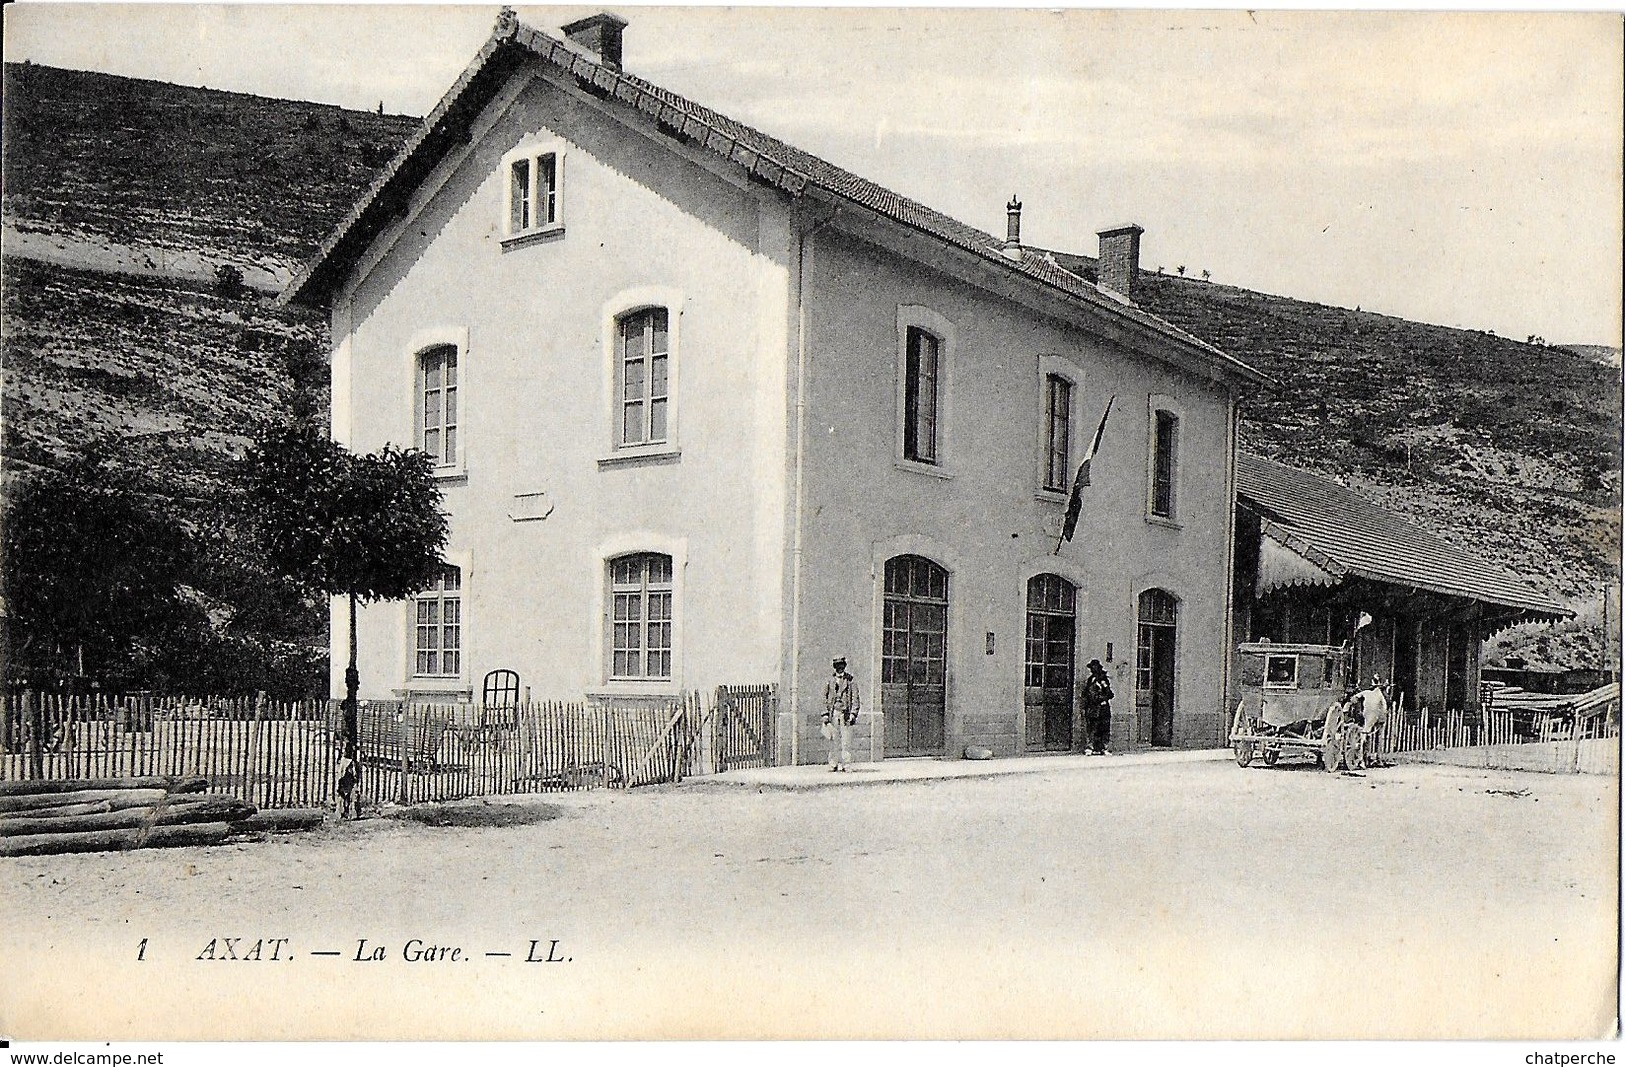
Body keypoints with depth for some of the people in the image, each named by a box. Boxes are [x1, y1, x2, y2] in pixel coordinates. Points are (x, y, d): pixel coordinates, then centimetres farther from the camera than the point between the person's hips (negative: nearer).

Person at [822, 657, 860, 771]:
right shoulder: (829, 682, 13)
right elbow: (825, 699, 13)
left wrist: (853, 714, -8)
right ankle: (833, 764, 6)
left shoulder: (850, 681, 6)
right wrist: (825, 714, 3)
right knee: (834, 741, 1)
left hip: (846, 714, -2)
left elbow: (855, 699, 2)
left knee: (846, 741, -6)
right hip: (833, 713, 2)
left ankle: (845, 765, -5)